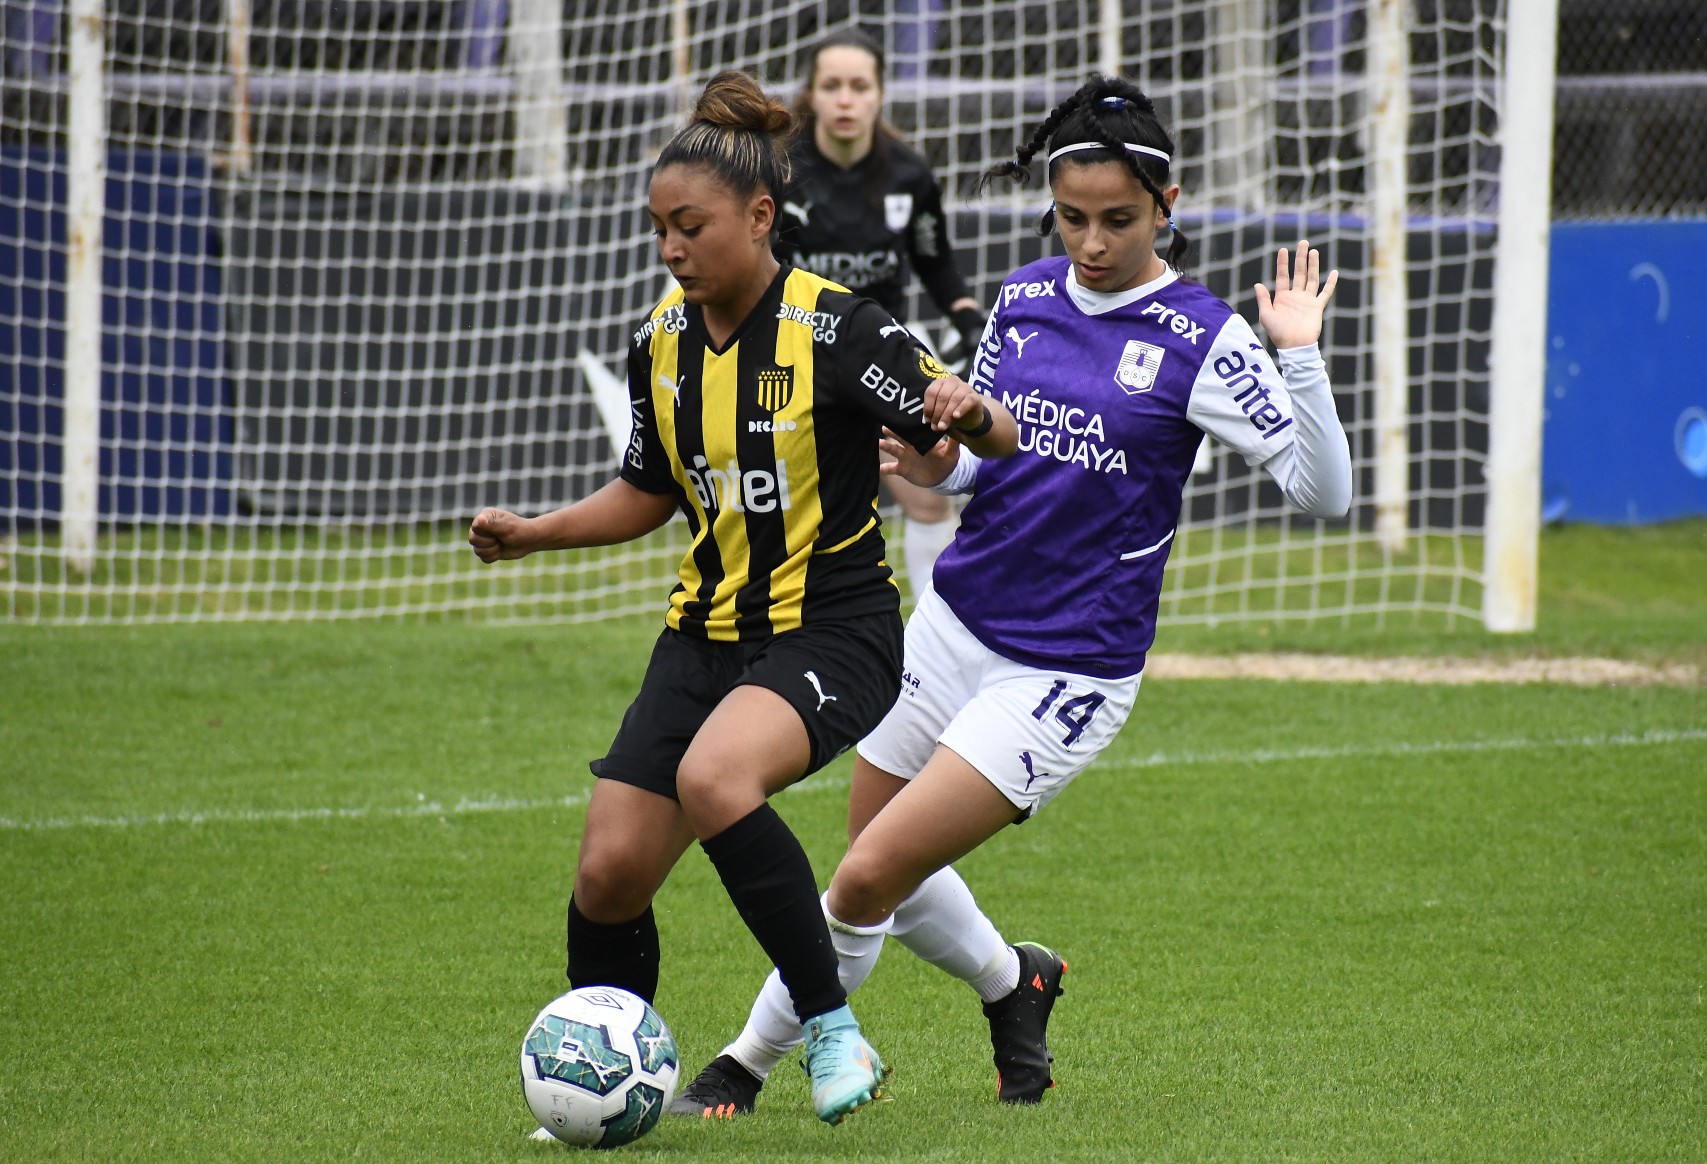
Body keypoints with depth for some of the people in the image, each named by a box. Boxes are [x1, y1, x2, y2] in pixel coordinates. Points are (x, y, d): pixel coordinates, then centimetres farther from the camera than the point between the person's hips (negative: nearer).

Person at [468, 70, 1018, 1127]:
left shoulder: (835, 328, -14)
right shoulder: (663, 340, 5)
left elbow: (999, 437, -16)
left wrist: (967, 413, -38)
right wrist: (536, 533, 8)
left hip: (834, 631, -6)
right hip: (709, 632, 6)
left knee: (713, 776, -35)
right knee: (610, 871, -2)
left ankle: (833, 1031, -23)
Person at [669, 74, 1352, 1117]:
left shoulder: (1201, 338, -12)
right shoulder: (1025, 297, 4)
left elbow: (1324, 490, -14)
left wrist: (1299, 357, -27)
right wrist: (931, 467, -7)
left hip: (1069, 673, -6)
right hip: (955, 625, 6)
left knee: (872, 875, -11)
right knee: (885, 872, 18)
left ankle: (750, 1064, 8)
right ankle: (1012, 983, 46)